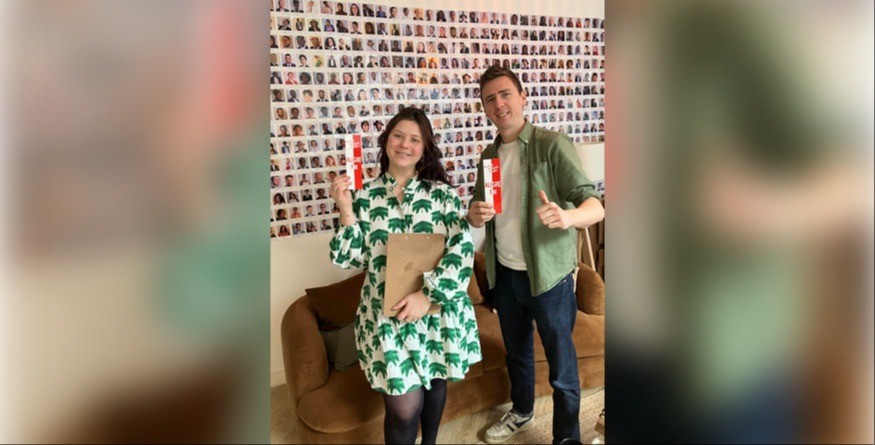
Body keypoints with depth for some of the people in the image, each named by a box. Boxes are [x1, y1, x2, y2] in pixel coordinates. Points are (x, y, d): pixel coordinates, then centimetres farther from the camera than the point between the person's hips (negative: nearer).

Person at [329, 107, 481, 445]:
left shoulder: (442, 193, -2)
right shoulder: (364, 197, 0)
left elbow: (463, 249, -10)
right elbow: (352, 259, -2)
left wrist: (428, 294, -19)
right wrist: (346, 212, -15)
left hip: (440, 309, 1)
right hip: (388, 315, -1)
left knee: (435, 382, 20)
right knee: (405, 407, -3)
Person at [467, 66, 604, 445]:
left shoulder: (552, 145, -14)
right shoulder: (489, 155, 6)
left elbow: (594, 206, -20)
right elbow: (477, 211, 13)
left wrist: (568, 216, -43)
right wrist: (474, 215, -11)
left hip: (549, 275, -5)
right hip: (504, 274, 6)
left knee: (562, 367, 8)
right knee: (516, 351, 24)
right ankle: (521, 411, 48)